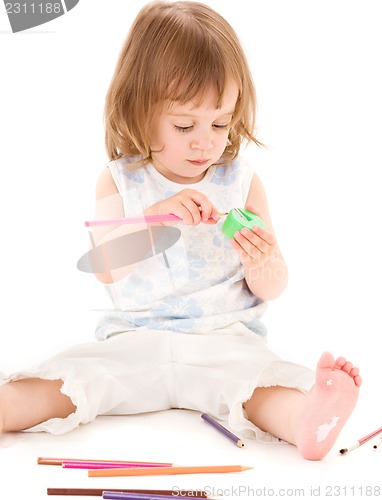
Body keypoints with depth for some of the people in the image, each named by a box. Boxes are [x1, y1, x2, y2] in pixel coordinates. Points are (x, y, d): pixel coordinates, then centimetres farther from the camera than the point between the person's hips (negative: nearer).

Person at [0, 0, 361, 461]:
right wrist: (157, 215, -25)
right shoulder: (120, 180, 3)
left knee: (262, 376, -32)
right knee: (66, 380, -22)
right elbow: (104, 268, -10)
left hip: (226, 338, -1)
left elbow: (273, 289, 5)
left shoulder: (242, 181, 3)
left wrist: (262, 266, -21)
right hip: (135, 340, 2)